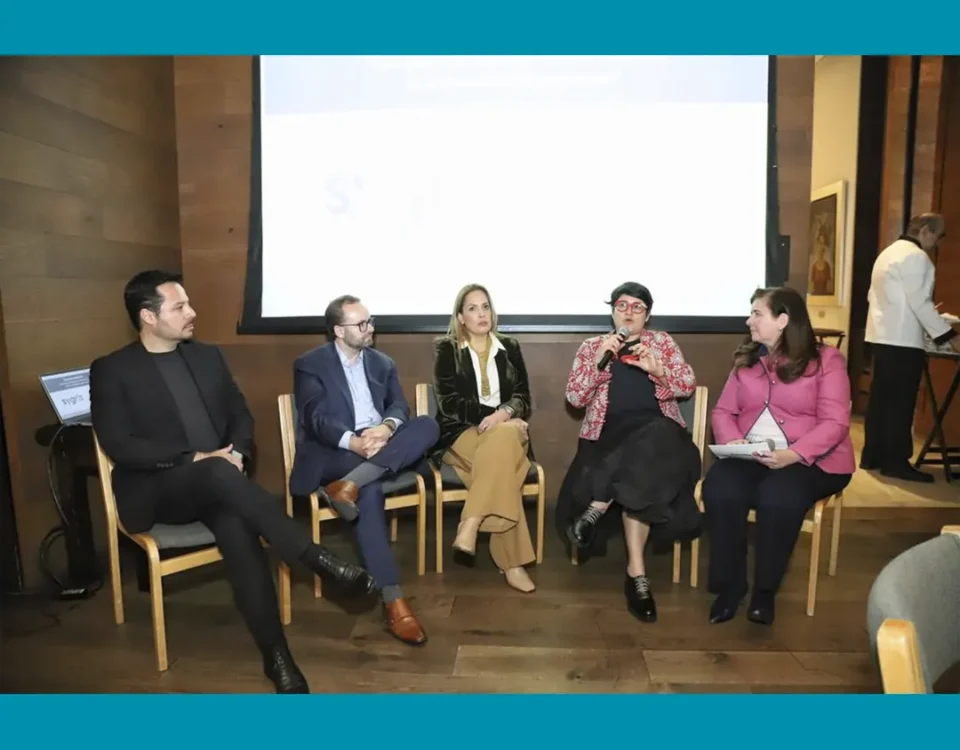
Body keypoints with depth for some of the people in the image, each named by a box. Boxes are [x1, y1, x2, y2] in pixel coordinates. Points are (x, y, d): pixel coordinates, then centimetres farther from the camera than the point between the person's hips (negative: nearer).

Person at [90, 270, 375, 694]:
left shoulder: (207, 357, 13)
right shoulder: (111, 370, -1)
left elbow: (241, 416, 13)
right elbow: (119, 445, -11)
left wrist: (236, 453, -9)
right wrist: (196, 459, -20)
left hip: (215, 482, 3)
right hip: (155, 491, -3)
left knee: (238, 530, -30)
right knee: (217, 473, -36)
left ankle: (275, 653, -25)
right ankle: (315, 558, -33)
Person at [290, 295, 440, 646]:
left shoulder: (383, 363, 18)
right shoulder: (310, 364, 3)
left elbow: (399, 407, 5)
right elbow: (316, 420, -10)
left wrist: (387, 427, -21)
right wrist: (353, 442, -29)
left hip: (382, 446, 5)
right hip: (334, 453, -5)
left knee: (428, 426, -25)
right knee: (371, 490, -37)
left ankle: (349, 484, -37)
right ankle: (393, 600, -35)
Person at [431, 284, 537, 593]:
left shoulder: (510, 348, 14)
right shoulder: (447, 349, 5)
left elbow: (523, 398, 5)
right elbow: (449, 403, -7)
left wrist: (504, 414, -18)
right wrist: (491, 415, -18)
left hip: (507, 430, 3)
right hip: (461, 435, -2)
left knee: (503, 439, -35)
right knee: (500, 459, -34)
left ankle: (469, 527, -33)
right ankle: (511, 563, -31)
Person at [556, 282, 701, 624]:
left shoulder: (663, 342, 16)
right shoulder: (592, 346, 14)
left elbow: (688, 386, 5)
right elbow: (574, 397, 3)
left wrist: (656, 369, -14)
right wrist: (599, 361, -10)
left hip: (659, 433, 1)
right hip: (609, 435, -1)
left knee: (650, 445, -37)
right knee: (642, 477, -33)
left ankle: (596, 509, -27)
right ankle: (636, 572, -23)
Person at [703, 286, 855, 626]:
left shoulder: (826, 360, 0)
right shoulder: (746, 360, 15)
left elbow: (834, 423, -9)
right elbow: (723, 411, 10)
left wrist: (794, 454, -25)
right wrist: (731, 441, -12)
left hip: (811, 460, -3)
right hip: (750, 456, 4)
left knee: (777, 496, -35)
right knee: (719, 489, -29)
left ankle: (765, 590, -11)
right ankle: (729, 585, -11)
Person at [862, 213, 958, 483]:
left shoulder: (889, 252, 19)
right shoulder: (916, 257, -11)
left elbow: (872, 296, 20)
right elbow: (921, 302, -16)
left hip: (881, 335, 9)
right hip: (902, 339, -9)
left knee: (881, 397, 11)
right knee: (900, 401, -4)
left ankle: (872, 455, 16)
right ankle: (896, 462, 2)